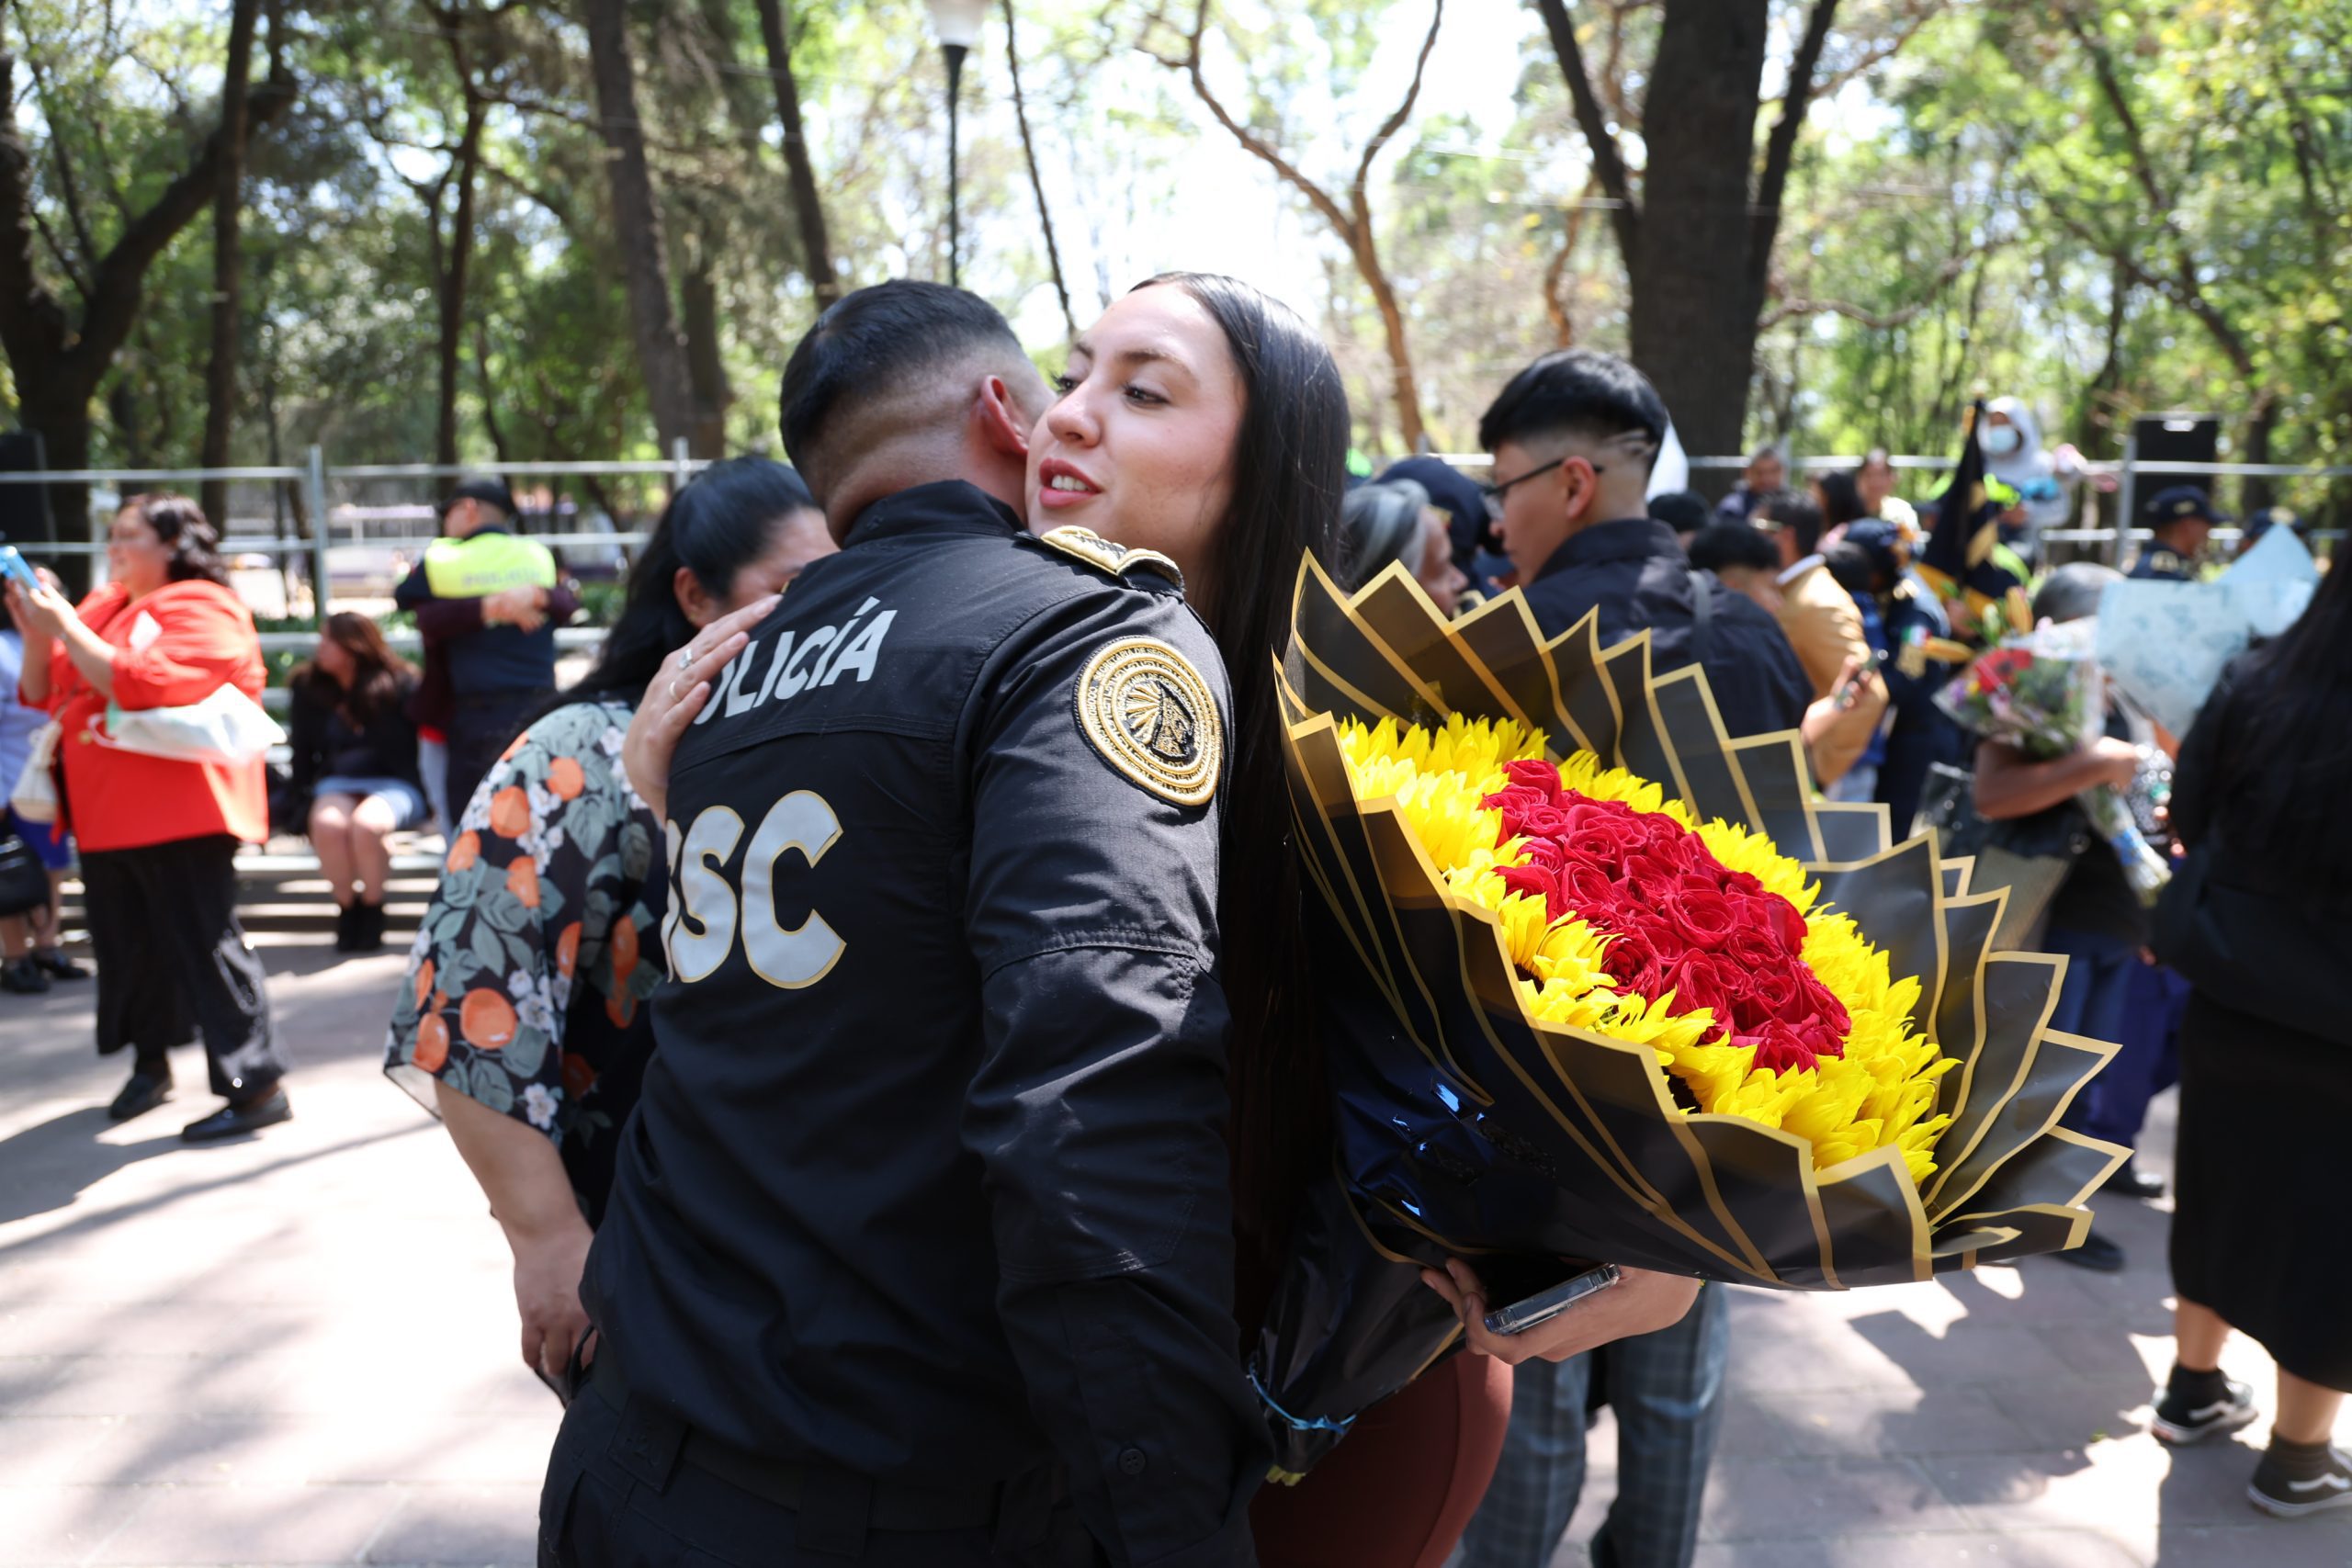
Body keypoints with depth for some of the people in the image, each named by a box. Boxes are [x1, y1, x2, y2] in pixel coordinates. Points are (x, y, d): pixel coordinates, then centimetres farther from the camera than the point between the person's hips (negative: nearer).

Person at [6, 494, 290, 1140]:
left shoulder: (202, 609, -9)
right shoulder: (100, 607, 15)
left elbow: (141, 685, -23)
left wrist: (65, 628, -17)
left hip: (180, 813, -8)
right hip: (106, 813, 8)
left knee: (205, 944, -7)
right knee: (127, 947, 16)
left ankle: (255, 1086, -1)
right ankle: (150, 1063, 33)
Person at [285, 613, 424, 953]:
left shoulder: (399, 686, -3)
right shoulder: (308, 689, 9)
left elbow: (401, 753, 2)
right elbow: (302, 755, 14)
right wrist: (304, 801, 5)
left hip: (394, 784, -3)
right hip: (337, 785, 3)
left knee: (366, 824, -36)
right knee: (327, 823, -33)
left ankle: (372, 911, -12)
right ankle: (347, 909, -10)